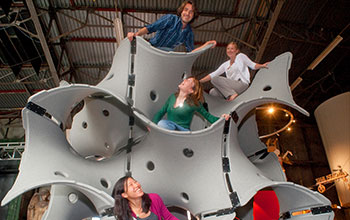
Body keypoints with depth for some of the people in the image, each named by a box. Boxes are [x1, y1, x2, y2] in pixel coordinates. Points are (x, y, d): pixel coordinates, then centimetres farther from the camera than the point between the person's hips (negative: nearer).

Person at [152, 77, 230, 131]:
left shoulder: (193, 103, -4)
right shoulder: (172, 97, 9)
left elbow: (207, 115, 1)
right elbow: (161, 112, 14)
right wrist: (153, 124, -2)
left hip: (183, 130, -3)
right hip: (169, 128, 3)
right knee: (161, 123, -33)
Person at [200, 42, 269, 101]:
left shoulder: (241, 56, 11)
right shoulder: (225, 65, 22)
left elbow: (253, 65, 9)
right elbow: (212, 75, 18)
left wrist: (262, 66, -13)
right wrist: (199, 82, 9)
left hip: (242, 84, -6)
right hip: (232, 86, 6)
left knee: (215, 79, -20)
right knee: (212, 92, -15)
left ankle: (232, 94, -25)